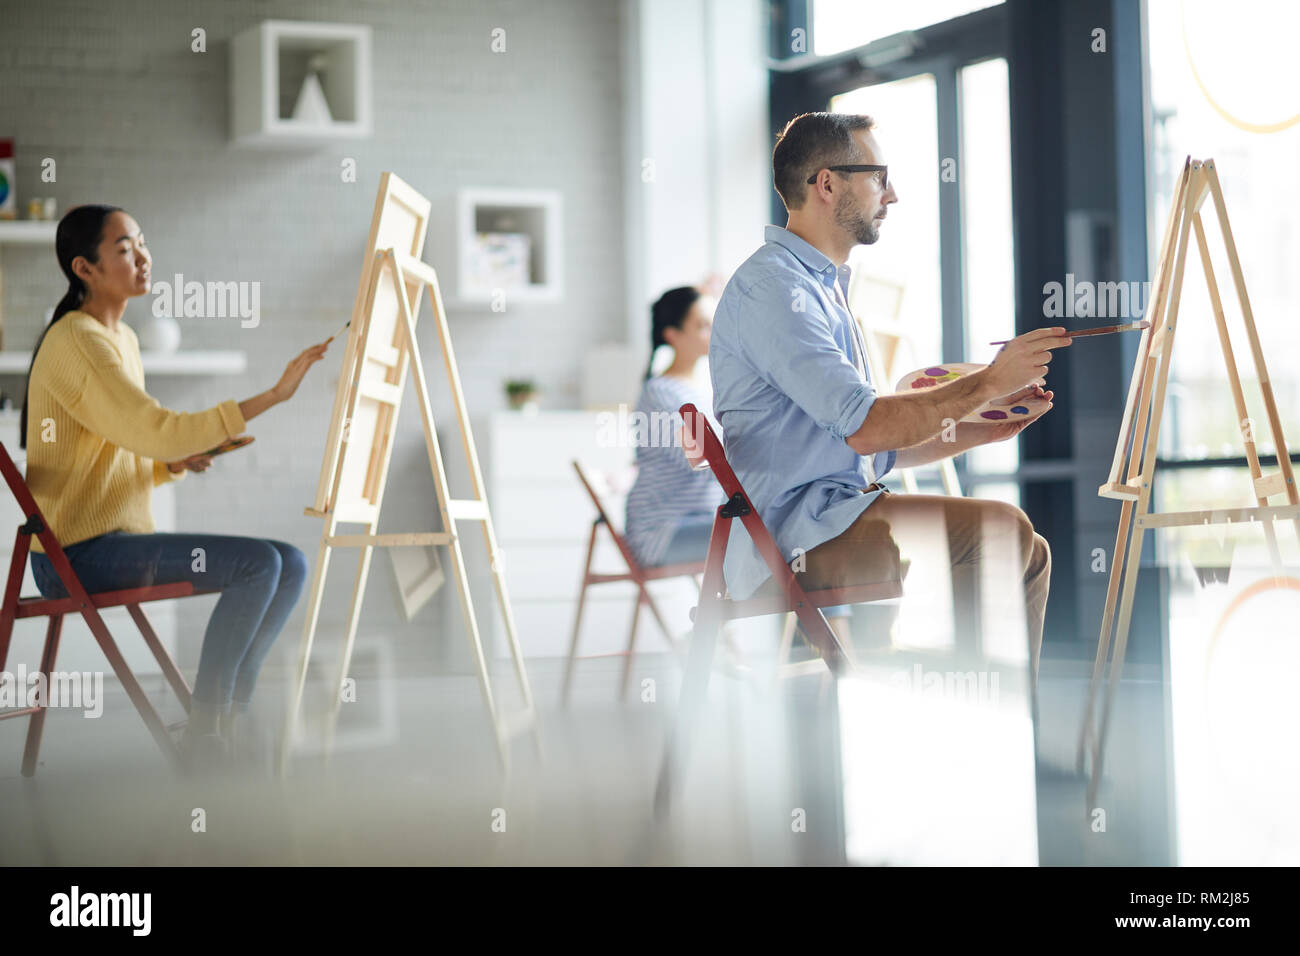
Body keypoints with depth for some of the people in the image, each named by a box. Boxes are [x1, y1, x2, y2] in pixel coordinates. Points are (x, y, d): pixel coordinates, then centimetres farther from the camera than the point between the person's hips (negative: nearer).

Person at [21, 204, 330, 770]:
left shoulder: (123, 340, 16)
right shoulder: (76, 343, -14)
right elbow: (158, 430, -26)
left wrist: (178, 462, -1)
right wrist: (274, 395, -28)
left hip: (123, 539, 9)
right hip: (79, 554, -9)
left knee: (291, 565, -2)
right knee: (257, 562, -24)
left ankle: (230, 710, 2)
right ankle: (203, 728, -17)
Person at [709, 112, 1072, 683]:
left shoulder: (823, 289, 24)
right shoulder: (770, 287, -11)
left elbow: (877, 448, 24)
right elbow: (866, 427, -22)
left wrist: (985, 430, 11)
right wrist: (988, 383, -13)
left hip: (834, 521, 11)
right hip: (791, 542, -11)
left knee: (1020, 548, 7)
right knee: (1002, 532, -20)